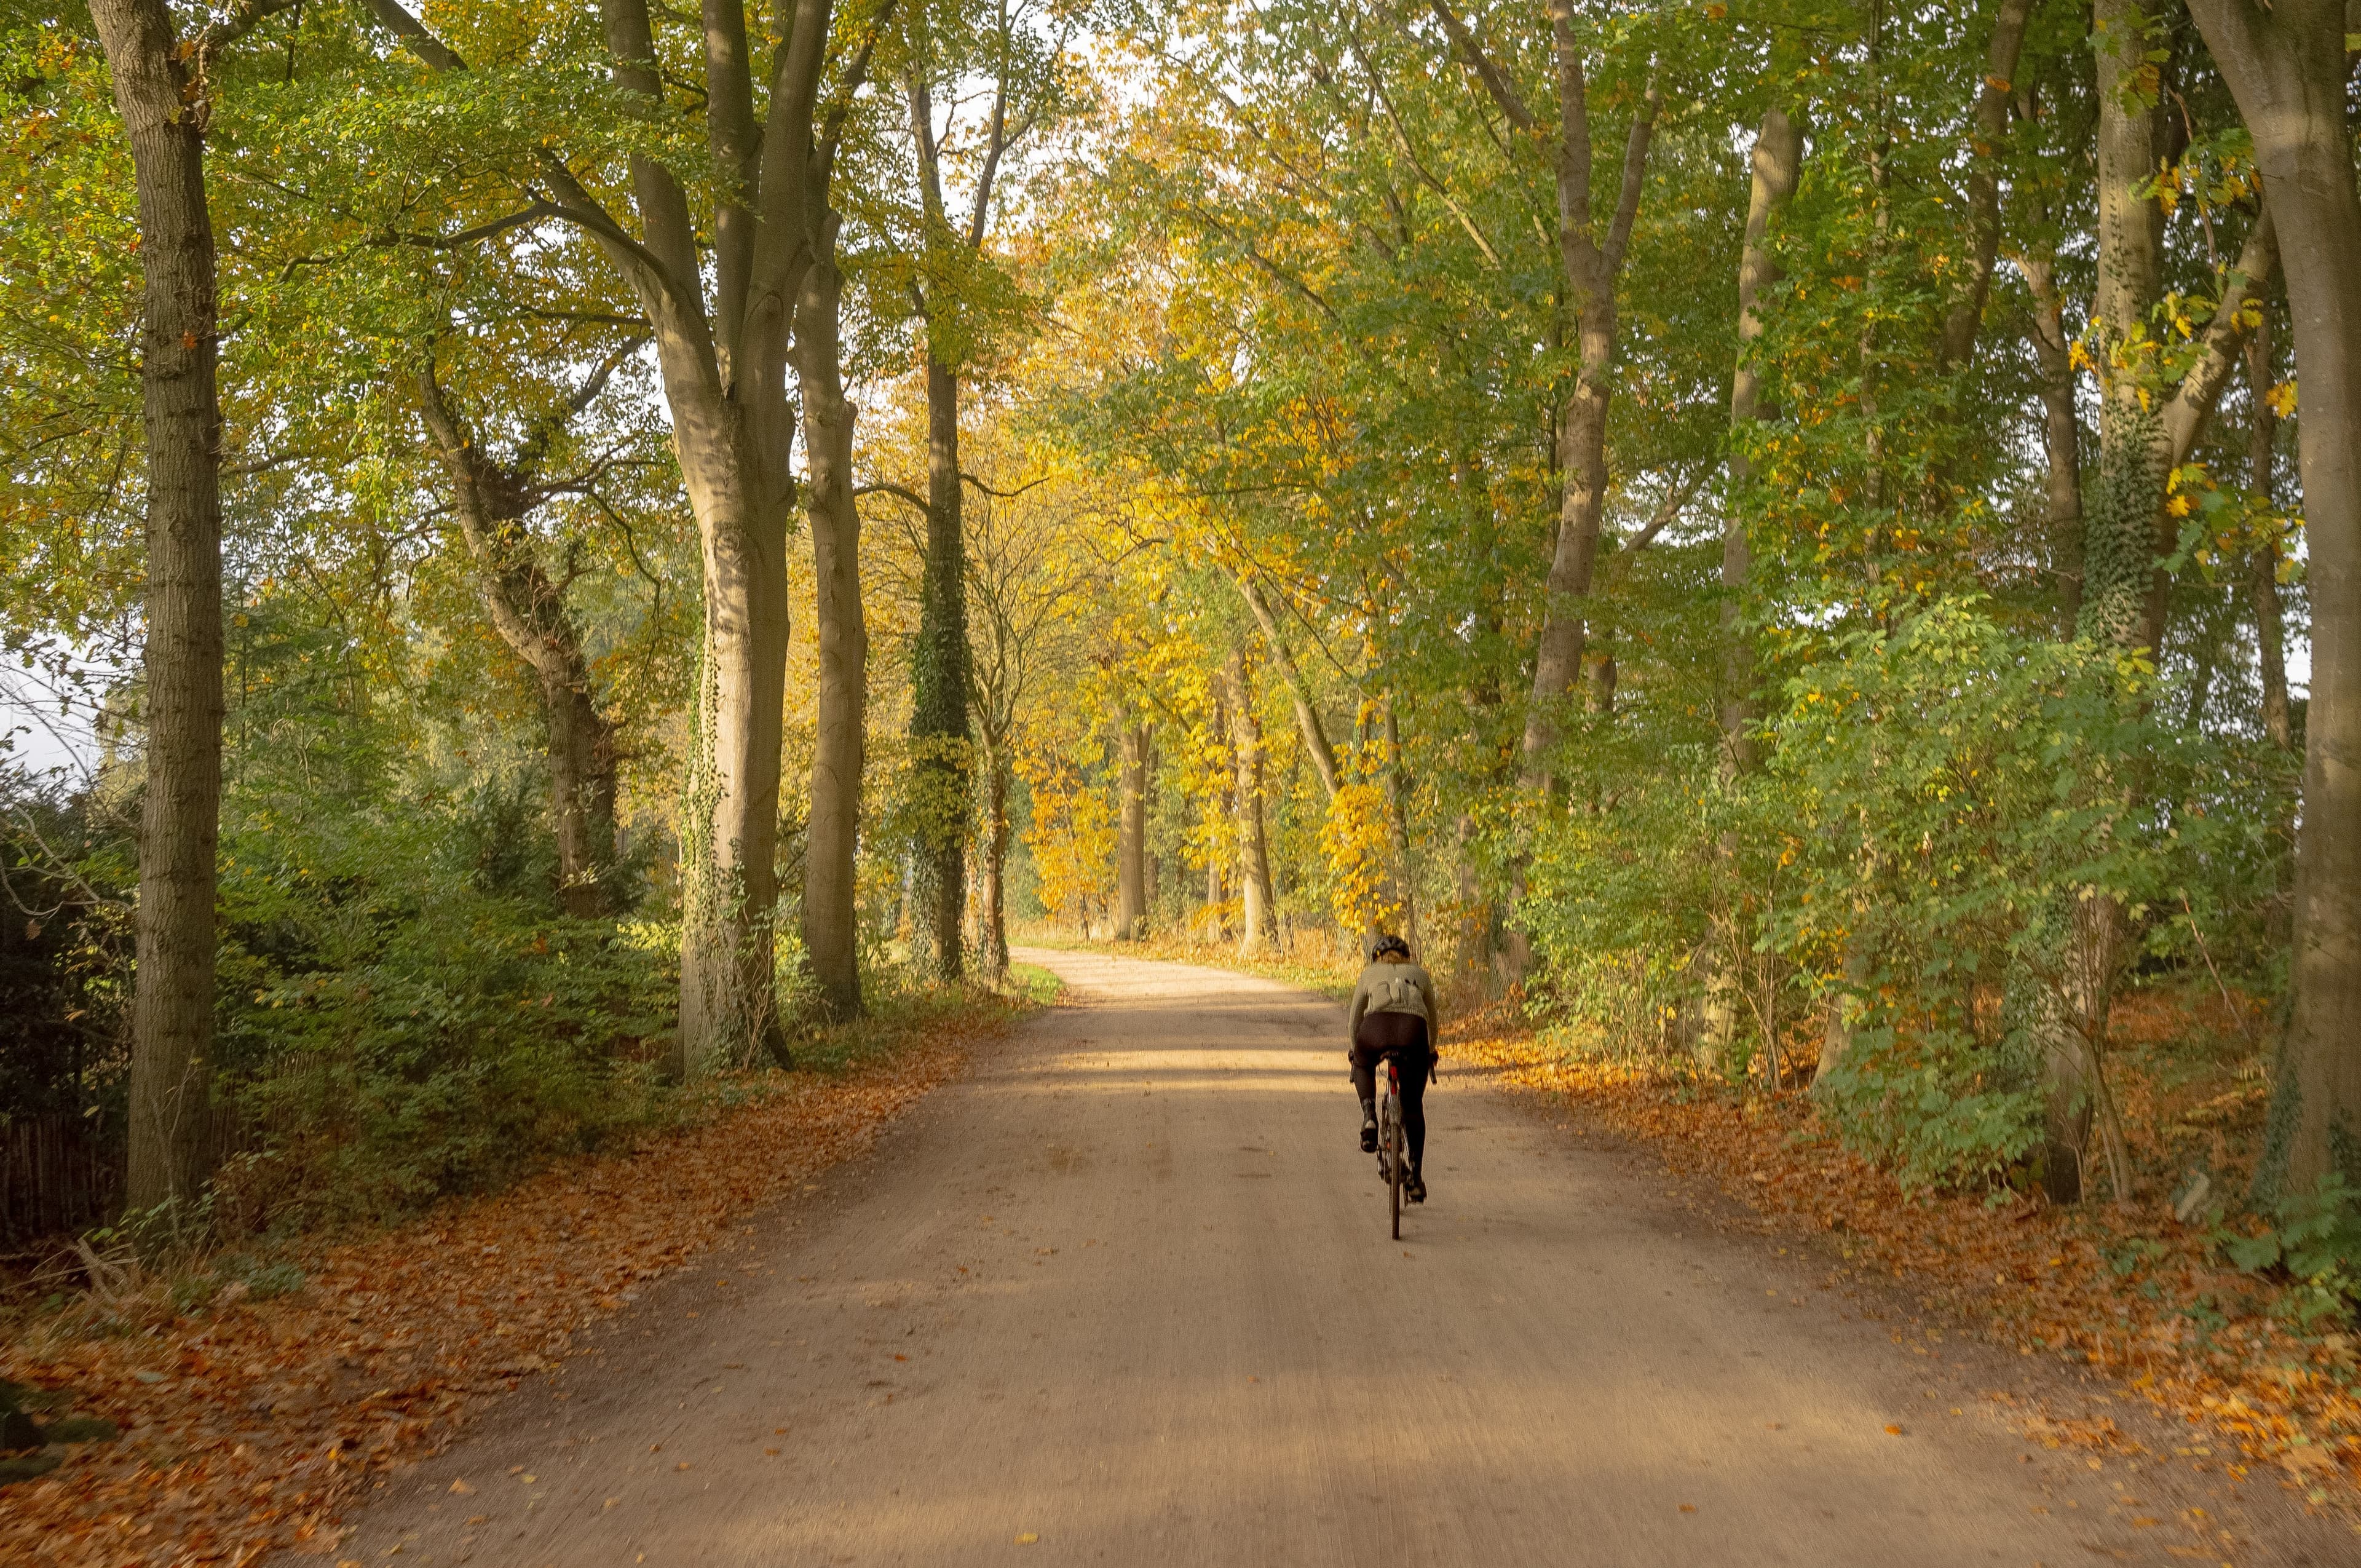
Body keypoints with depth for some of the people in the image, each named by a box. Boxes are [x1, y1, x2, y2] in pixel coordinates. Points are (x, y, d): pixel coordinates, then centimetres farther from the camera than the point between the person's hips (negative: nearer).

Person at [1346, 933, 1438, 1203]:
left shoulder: (1370, 973, 29)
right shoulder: (1419, 974, 32)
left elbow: (1355, 1019, 33)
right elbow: (1433, 1020, 39)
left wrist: (1356, 1049, 48)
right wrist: (1430, 1050, 54)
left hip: (1376, 1028, -1)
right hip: (1414, 1032, 1)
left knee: (1363, 1065, 35)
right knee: (1414, 1107, 17)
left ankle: (1369, 1115, 10)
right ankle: (1415, 1179, 13)